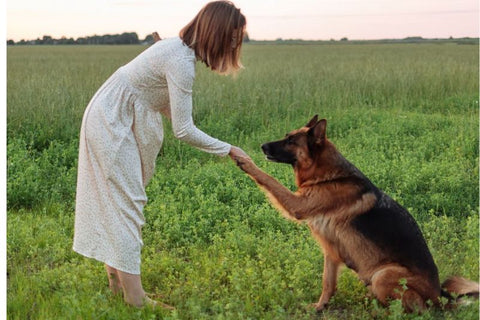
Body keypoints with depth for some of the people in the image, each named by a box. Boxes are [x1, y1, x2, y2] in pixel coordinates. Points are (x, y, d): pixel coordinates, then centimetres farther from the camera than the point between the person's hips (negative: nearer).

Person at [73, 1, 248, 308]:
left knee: (116, 201, 14)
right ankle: (135, 299, -2)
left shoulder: (179, 48, 4)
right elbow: (184, 130, -25)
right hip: (110, 124, -10)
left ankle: (117, 279, 25)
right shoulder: (181, 61, -26)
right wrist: (228, 150, -15)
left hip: (114, 121, 10)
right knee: (126, 203, -7)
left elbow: (166, 104, 8)